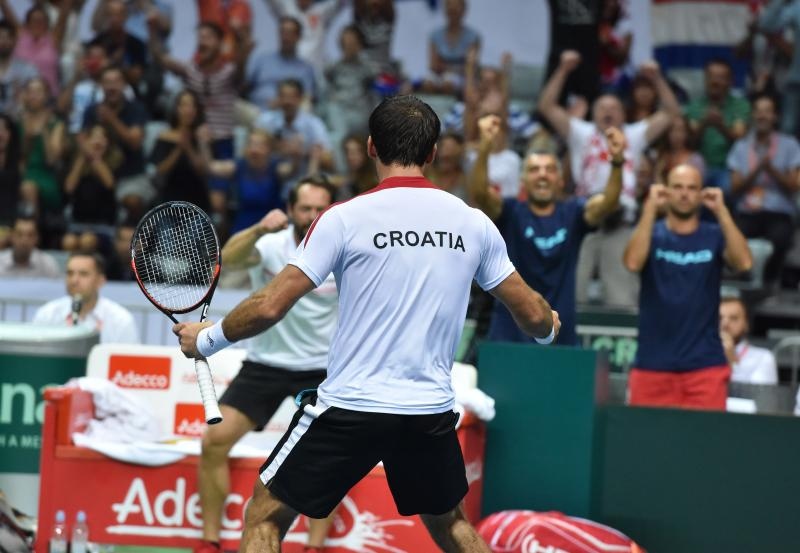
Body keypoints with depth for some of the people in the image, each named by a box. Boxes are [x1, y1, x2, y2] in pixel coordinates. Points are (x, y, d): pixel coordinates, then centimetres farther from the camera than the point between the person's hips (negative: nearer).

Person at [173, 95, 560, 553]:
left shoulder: (345, 219, -8)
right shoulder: (473, 223, 3)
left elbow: (269, 306, -9)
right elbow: (533, 314, 10)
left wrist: (207, 338, 9)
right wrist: (549, 327, 34)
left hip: (351, 407, -4)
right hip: (433, 410, 4)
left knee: (265, 516, 9)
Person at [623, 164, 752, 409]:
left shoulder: (714, 236, 5)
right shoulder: (652, 234, 6)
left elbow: (744, 263, -14)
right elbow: (633, 262, -15)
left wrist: (721, 211, -15)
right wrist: (650, 208, -16)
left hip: (705, 364, 0)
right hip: (652, 364, 0)